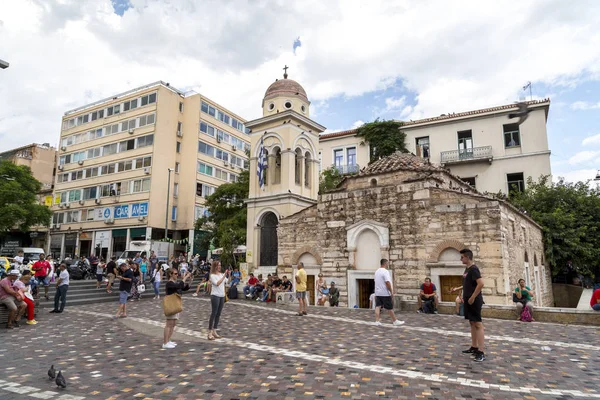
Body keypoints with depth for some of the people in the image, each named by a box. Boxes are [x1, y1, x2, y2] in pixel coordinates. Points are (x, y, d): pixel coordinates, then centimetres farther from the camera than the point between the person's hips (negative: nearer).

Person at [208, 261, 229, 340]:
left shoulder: (221, 274, 10)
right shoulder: (212, 275, -7)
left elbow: (227, 282, 9)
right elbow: (217, 283, -20)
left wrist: (228, 274, -1)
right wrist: (224, 276, -21)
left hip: (222, 296, 7)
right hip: (215, 296, -7)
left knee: (218, 314, 10)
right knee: (213, 314, -5)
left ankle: (214, 331, 18)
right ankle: (210, 333, 1)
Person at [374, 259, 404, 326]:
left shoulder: (377, 272, 12)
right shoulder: (385, 271, -16)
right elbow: (387, 282, -22)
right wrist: (391, 291, -15)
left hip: (377, 293, 7)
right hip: (385, 293, -7)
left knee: (378, 307, 4)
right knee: (389, 308, 3)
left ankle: (377, 321, 0)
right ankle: (395, 321, 15)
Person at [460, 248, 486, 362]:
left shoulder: (474, 269, -16)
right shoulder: (467, 269, 13)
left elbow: (481, 283, -27)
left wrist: (472, 297, -22)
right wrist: (464, 296, 15)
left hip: (474, 301, -10)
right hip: (468, 301, 10)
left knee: (478, 324, -8)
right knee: (472, 323, 15)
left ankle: (481, 352, -6)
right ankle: (474, 347, 24)